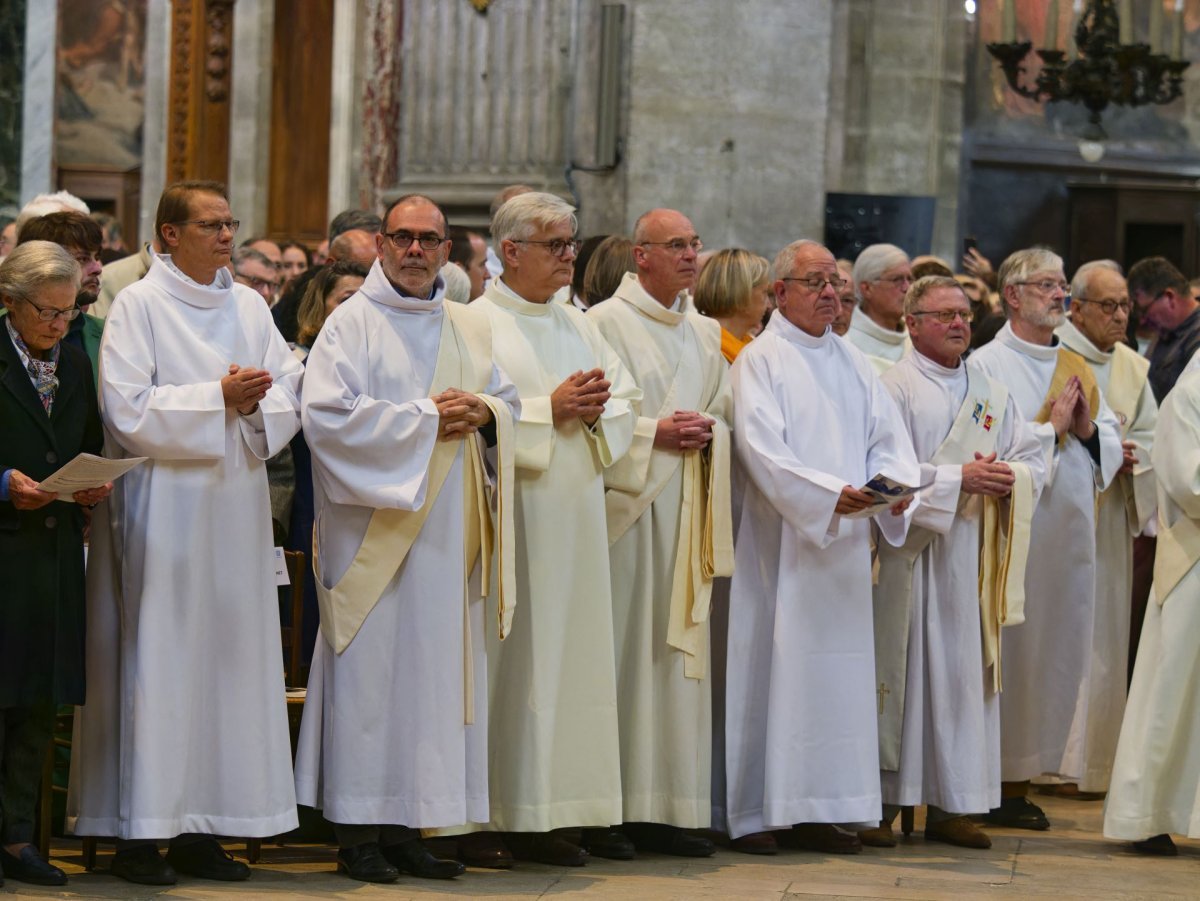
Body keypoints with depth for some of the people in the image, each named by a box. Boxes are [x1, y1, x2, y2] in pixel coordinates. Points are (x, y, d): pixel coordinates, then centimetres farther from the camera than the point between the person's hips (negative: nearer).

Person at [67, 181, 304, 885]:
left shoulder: (250, 306, 13)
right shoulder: (138, 306, -3)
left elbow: (292, 397, 8)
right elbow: (129, 410, -13)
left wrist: (256, 403, -12)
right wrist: (219, 397, -15)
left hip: (236, 506, 6)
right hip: (162, 510, -5)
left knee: (230, 660, 4)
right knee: (158, 661, -5)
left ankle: (202, 831, 9)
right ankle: (140, 834, -1)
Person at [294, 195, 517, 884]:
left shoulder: (472, 329, 17)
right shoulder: (352, 324, -1)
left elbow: (510, 402, 19)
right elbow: (328, 413, -13)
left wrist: (484, 411, -5)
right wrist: (426, 418, -13)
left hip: (448, 536, 6)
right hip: (375, 530, -5)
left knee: (437, 666, 3)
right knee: (371, 668, -6)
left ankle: (408, 829, 8)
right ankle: (358, 834, -2)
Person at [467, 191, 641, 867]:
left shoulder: (579, 325, 16)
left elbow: (627, 395, 16)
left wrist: (594, 410, -5)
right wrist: (550, 410, -15)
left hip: (575, 519, 7)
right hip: (509, 515, -7)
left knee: (565, 654, 5)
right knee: (501, 654, -5)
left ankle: (542, 816, 9)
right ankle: (479, 818, 0)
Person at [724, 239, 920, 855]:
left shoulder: (853, 363, 15)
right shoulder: (761, 361, -4)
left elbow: (887, 435, 10)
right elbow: (762, 450, -14)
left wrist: (895, 485, -11)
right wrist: (829, 495, -24)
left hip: (844, 547, 6)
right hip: (783, 544, -6)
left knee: (837, 672, 4)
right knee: (775, 666, -6)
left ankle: (819, 811, 8)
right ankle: (754, 812, -2)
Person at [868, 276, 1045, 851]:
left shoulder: (992, 394, 16)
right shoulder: (894, 387, -3)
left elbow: (1034, 461, 15)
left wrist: (1011, 477, -7)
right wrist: (959, 479, -16)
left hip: (971, 552, 6)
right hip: (909, 551, -6)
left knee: (963, 673, 5)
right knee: (900, 671, -5)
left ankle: (949, 805, 10)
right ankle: (880, 803, 0)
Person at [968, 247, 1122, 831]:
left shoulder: (1075, 367, 16)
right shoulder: (987, 366, -4)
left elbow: (1112, 447, 16)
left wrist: (1088, 429, -4)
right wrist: (1052, 427, -12)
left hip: (1069, 533, 7)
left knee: (1057, 649, 5)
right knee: (1009, 650, -6)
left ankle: (1020, 781, 11)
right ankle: (993, 785, 0)